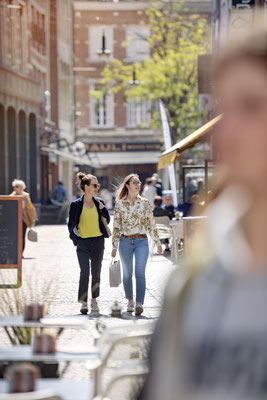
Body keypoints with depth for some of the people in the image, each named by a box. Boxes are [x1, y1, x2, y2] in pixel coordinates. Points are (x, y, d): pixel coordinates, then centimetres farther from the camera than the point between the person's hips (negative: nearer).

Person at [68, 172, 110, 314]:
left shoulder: (99, 202, 6)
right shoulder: (76, 204, -1)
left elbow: (107, 221, 9)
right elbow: (71, 225, 5)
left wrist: (103, 209, -6)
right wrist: (76, 239, -4)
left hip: (98, 241, 3)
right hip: (83, 243, -3)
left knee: (96, 272, 9)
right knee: (84, 272, -12)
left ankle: (94, 300, 23)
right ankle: (83, 302, -10)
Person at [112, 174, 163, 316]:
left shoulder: (144, 202, 4)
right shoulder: (120, 204, 1)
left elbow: (151, 223, 10)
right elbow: (116, 225, 4)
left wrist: (158, 242, 10)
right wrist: (114, 246, 2)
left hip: (142, 241, 0)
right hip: (125, 241, 0)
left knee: (140, 273, -11)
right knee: (127, 273, 9)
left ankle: (139, 304, -18)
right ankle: (130, 301, 26)